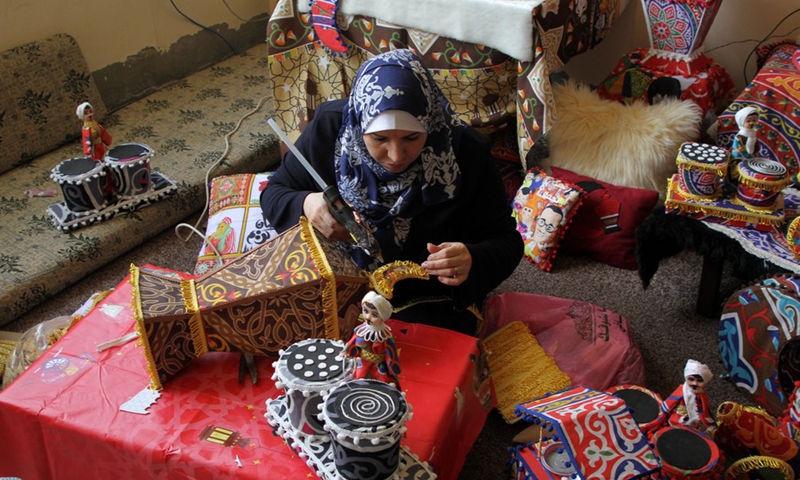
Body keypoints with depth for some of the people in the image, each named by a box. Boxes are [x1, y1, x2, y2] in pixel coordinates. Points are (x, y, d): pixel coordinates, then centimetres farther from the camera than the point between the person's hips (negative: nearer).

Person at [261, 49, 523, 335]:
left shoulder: (467, 153, -16)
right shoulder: (329, 129, -14)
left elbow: (506, 241, -8)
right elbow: (275, 192, 0)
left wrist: (471, 261, -32)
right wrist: (305, 205, -25)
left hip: (426, 298, -3)